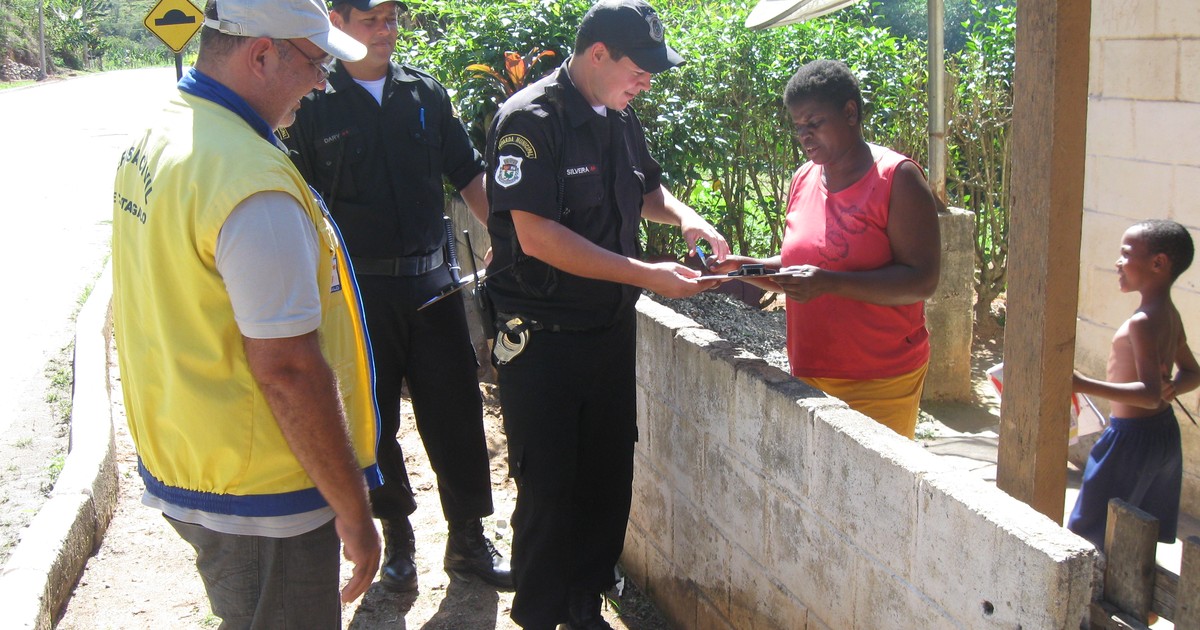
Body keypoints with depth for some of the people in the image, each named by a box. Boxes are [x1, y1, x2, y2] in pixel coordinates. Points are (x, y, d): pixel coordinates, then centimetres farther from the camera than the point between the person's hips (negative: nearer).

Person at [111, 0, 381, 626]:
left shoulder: (151, 141, 4)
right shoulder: (251, 180, -27)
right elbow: (287, 369, -27)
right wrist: (353, 511, -18)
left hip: (174, 464, 9)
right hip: (257, 499, -9)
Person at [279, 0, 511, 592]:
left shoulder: (425, 92, 7)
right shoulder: (313, 104, -4)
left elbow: (469, 175, 12)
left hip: (431, 281, 3)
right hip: (357, 291, -2)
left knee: (456, 411, 6)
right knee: (373, 421, 9)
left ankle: (468, 539, 21)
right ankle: (397, 537, 28)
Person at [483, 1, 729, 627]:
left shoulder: (620, 119, 8)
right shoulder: (530, 120, -16)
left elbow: (646, 189, 26)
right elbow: (537, 235, -24)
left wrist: (685, 217, 3)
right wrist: (648, 275, -23)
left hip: (611, 332, 7)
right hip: (541, 341, -7)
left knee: (609, 480, 13)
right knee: (548, 488, 2)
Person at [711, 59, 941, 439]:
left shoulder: (897, 178, -8)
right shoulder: (803, 179, 12)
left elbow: (922, 280, -16)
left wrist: (830, 283, -26)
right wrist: (743, 266, 2)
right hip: (809, 375, 5)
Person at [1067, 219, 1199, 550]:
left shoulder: (1142, 323, -23)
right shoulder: (1171, 316, 7)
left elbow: (1150, 394, -31)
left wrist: (1083, 385, -37)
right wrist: (1172, 388, 1)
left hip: (1132, 438, -10)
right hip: (1165, 432, 10)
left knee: (1090, 536, -1)